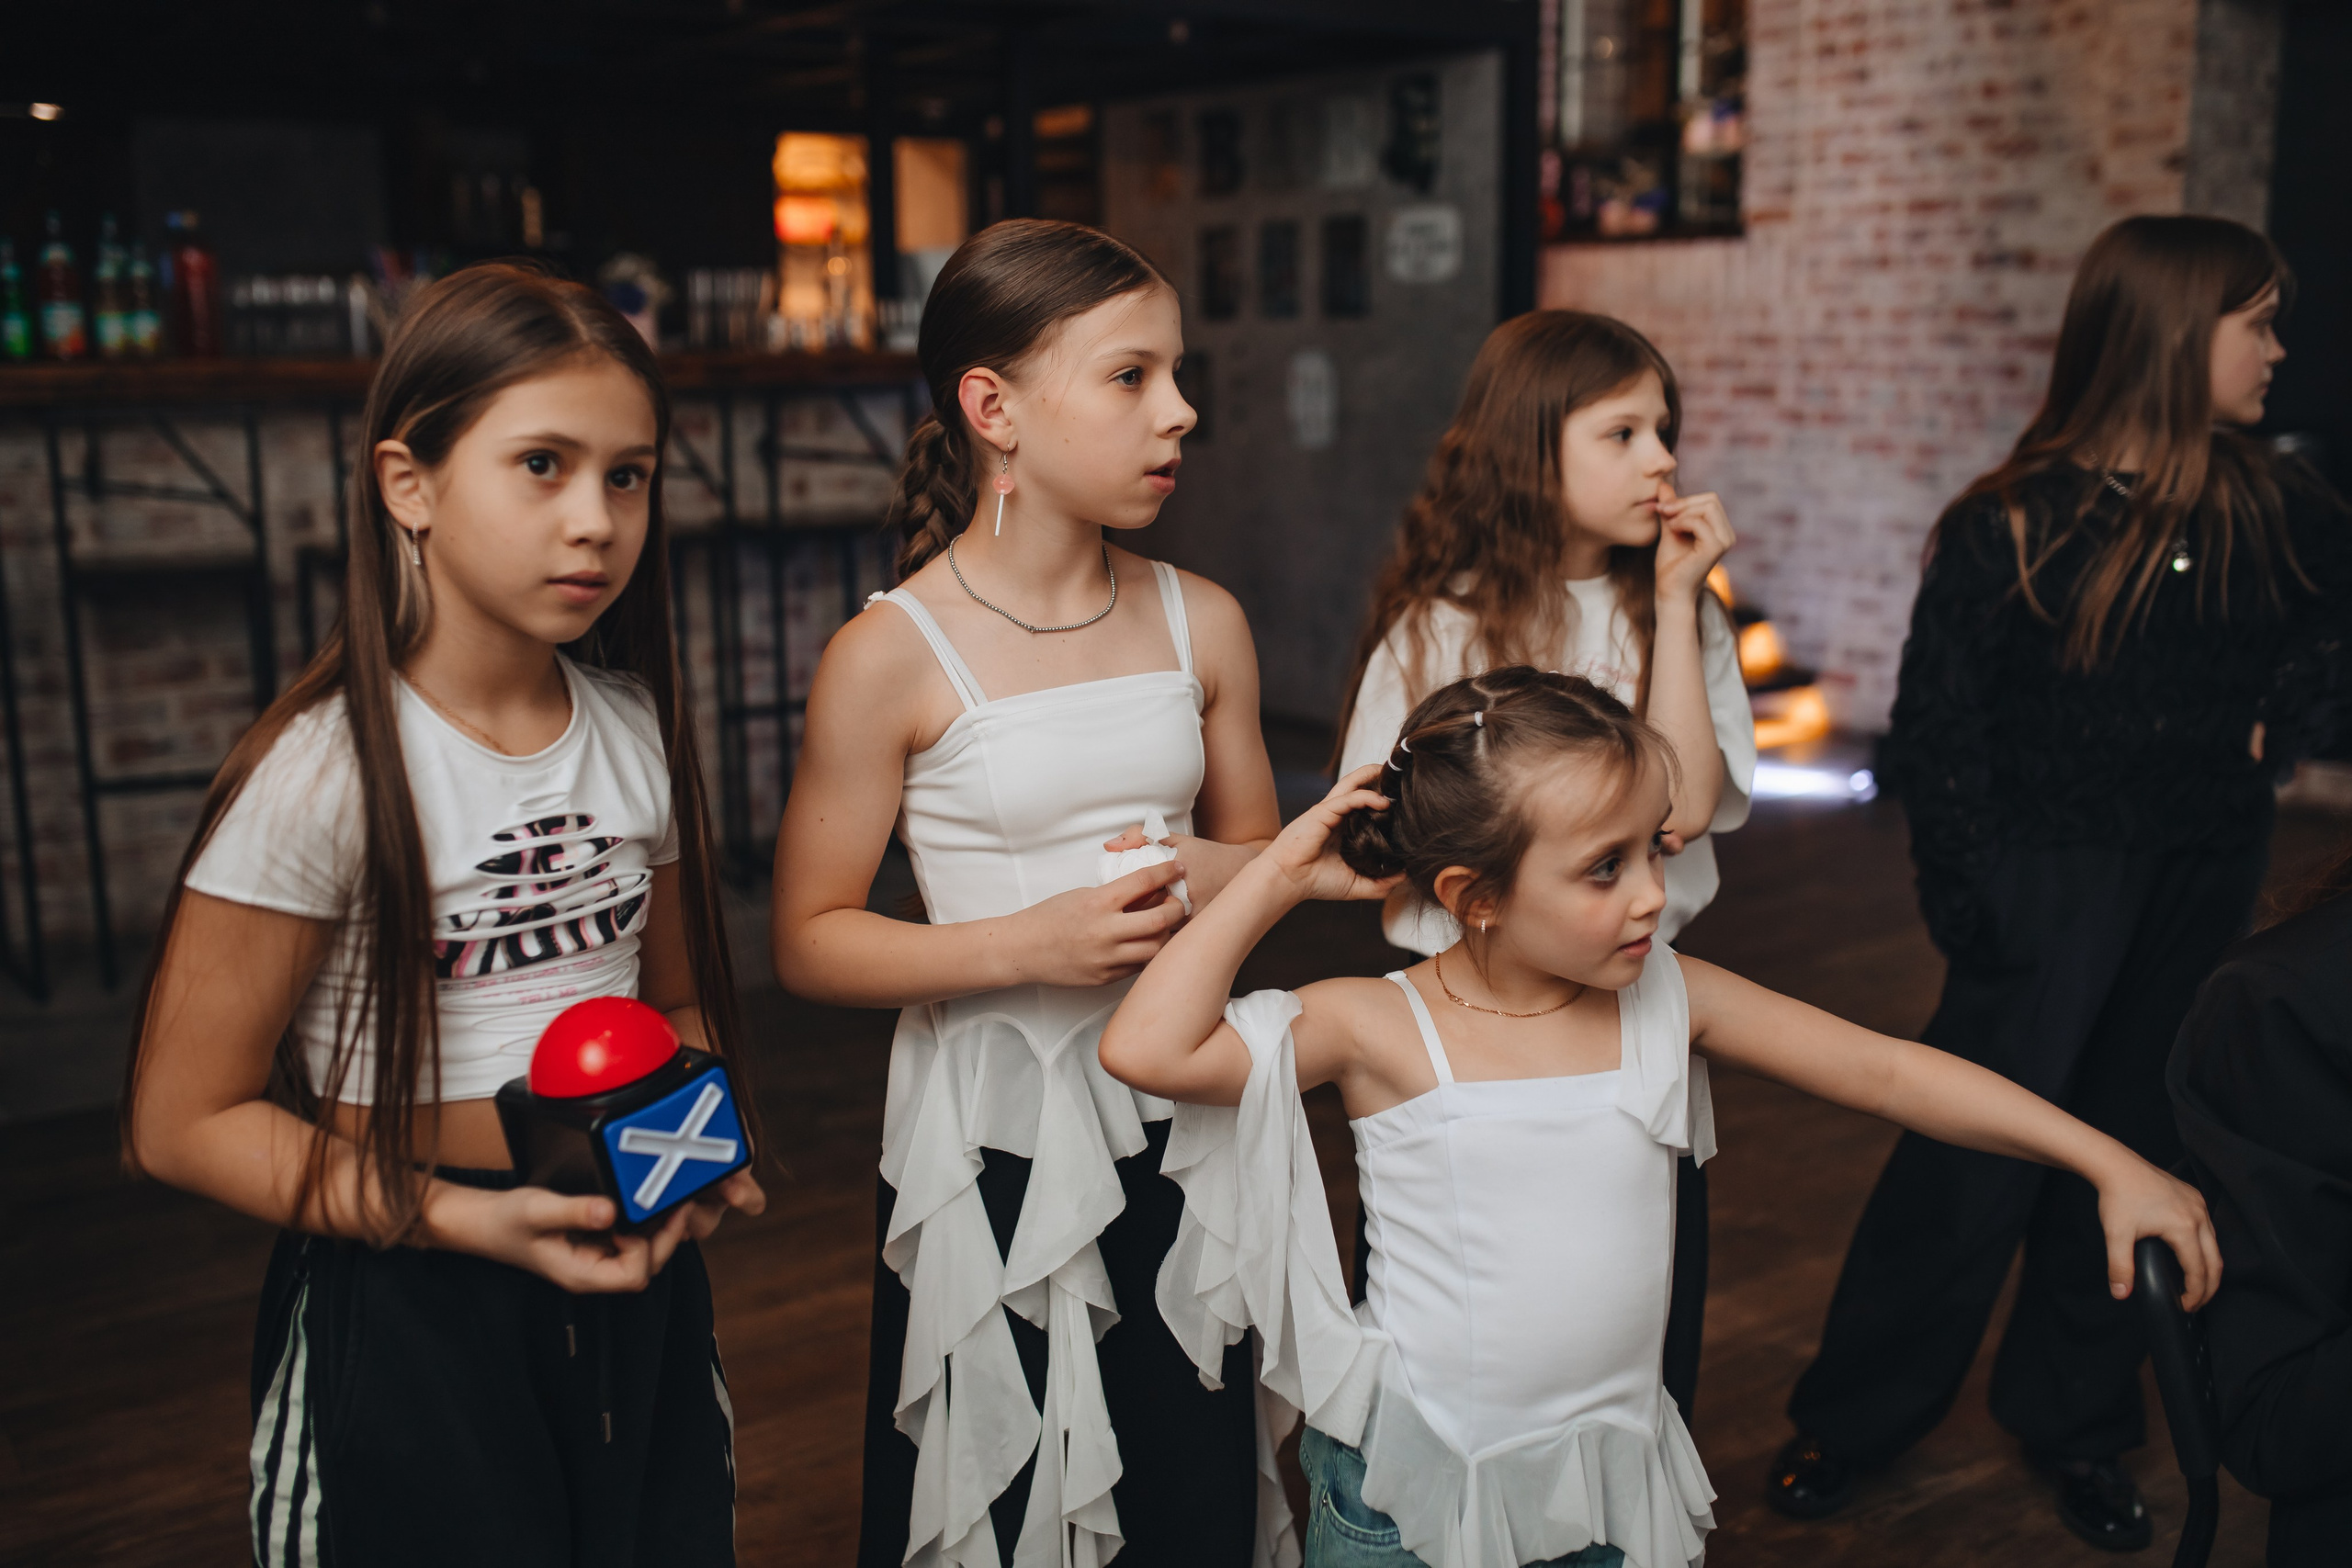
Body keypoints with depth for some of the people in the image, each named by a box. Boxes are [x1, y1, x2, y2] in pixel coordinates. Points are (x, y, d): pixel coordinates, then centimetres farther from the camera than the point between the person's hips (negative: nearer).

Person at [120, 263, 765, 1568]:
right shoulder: (327, 772, -17)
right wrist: (468, 1221, -22)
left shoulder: (634, 728, 0)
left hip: (634, 1275, 5)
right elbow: (185, 1121, -13)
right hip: (409, 1309, -5)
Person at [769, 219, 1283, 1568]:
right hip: (991, 1139, -4)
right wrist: (1023, 947, -21)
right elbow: (809, 941, -8)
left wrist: (1211, 876, -9)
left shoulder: (1203, 623, 2)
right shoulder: (894, 657, -12)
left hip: (1175, 1117, 4)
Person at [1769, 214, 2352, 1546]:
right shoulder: (2015, 525, -10)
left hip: (2209, 883, 5)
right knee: (1976, 1158, -1)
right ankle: (1859, 1417, 16)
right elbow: (1939, 727, -7)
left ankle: (2075, 1422, 29)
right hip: (2054, 875, -4)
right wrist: (1972, 896, -12)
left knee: (2136, 1152, 12)